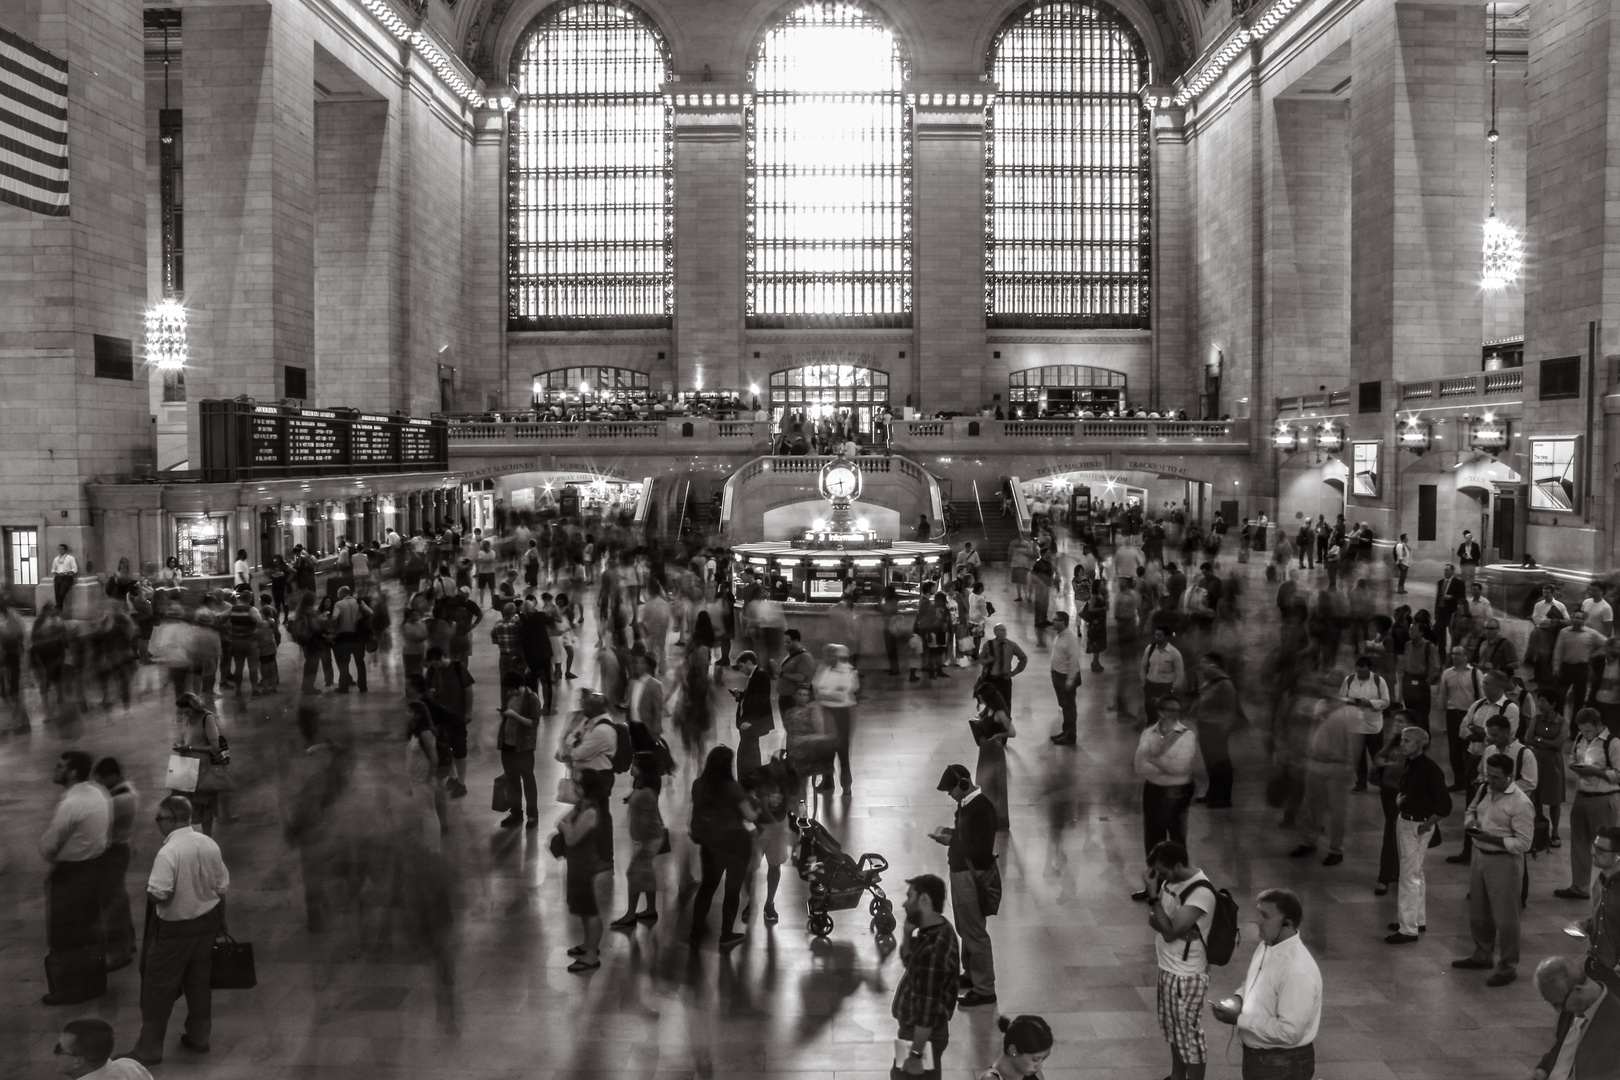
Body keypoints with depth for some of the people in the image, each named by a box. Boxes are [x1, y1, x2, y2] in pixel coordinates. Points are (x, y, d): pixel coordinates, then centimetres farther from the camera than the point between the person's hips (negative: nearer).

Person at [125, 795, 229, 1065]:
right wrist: (220, 921, 17)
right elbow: (222, 886, 5)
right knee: (199, 981, 19)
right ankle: (199, 1037, 31)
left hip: (175, 927, -6)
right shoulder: (209, 844, -3)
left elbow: (160, 894, -26)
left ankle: (149, 1049, 16)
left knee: (158, 987, 7)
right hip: (206, 921, 6)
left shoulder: (168, 852, -24)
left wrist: (148, 887, -3)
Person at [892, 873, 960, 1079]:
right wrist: (907, 933, -5)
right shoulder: (937, 929, -1)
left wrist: (916, 1054, -22)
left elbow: (927, 1008, -28)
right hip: (916, 1029, 9)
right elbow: (909, 963, 14)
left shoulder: (933, 948, -31)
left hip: (923, 1037, -9)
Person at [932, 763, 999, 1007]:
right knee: (965, 929, 22)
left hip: (972, 875, -10)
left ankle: (984, 989, 9)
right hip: (960, 872, 10)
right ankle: (971, 974, 38)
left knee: (975, 932, -1)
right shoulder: (967, 804, 5)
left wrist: (951, 841, -23)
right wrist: (949, 832, 2)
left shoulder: (980, 809, -24)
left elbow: (982, 850, -26)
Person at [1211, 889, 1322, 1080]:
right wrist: (1239, 998, -4)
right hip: (1256, 1054, 9)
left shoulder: (1298, 971, -29)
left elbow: (1290, 1032, -30)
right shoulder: (1266, 946, -1)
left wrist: (1239, 1019, -25)